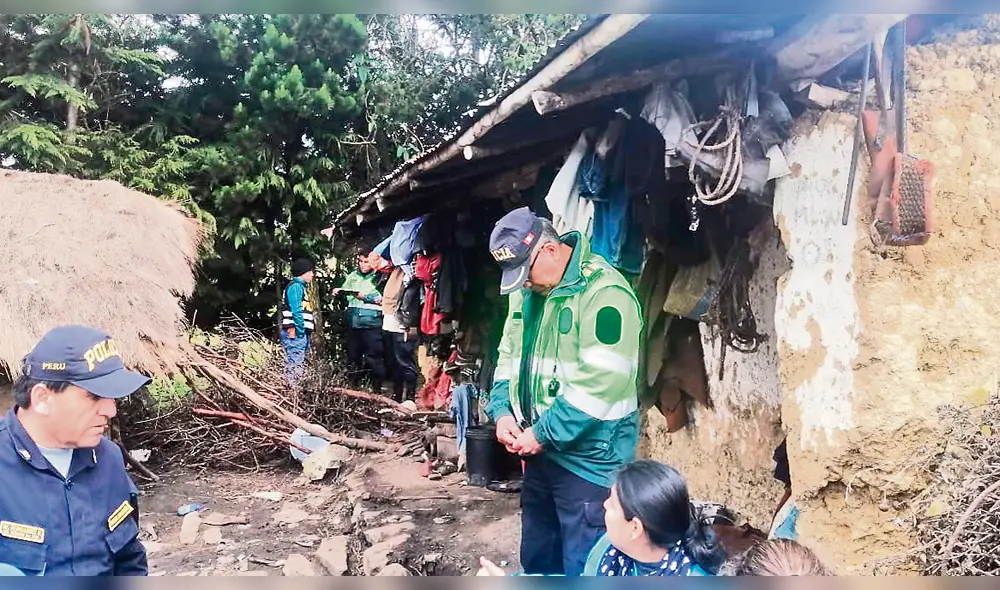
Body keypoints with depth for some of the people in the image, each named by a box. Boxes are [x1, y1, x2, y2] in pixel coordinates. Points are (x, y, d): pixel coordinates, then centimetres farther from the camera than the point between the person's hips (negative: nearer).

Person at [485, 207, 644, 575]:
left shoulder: (604, 292, -20)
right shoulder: (526, 290, 7)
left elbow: (600, 383, -26)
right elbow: (509, 354, 16)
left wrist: (544, 433, -20)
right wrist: (502, 410, 0)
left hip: (587, 459, -8)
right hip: (540, 452, 8)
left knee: (583, 568, 4)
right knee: (536, 557, 23)